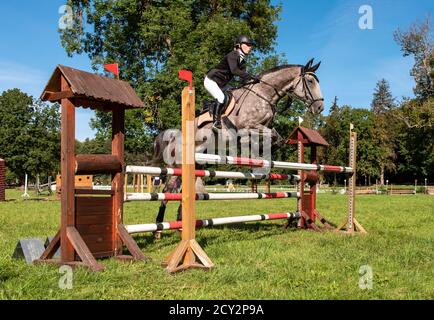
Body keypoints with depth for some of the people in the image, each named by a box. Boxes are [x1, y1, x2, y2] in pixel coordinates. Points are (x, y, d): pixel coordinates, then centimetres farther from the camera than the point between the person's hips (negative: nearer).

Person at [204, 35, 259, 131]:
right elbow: (234, 70, -37)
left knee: (226, 99, 10)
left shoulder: (242, 60, 6)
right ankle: (216, 122, -17)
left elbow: (243, 76, 2)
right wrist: (250, 76, -40)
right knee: (221, 98, -24)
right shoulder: (232, 55, -20)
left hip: (219, 84, 10)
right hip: (211, 80, -10)